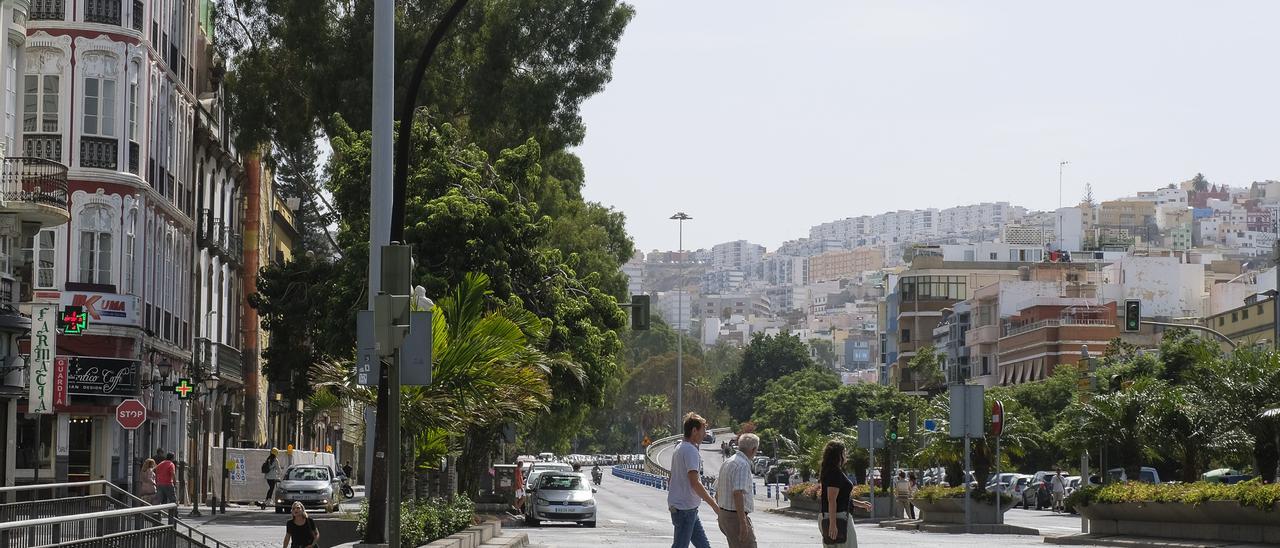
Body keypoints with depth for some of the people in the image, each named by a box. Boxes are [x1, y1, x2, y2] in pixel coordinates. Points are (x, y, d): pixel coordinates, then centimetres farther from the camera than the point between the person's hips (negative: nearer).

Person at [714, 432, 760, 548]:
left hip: (723, 515, 10)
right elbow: (738, 494, -27)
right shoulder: (743, 465, -17)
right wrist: (743, 523, -29)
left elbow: (718, 493, 21)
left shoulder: (727, 463, 14)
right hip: (736, 517, -10)